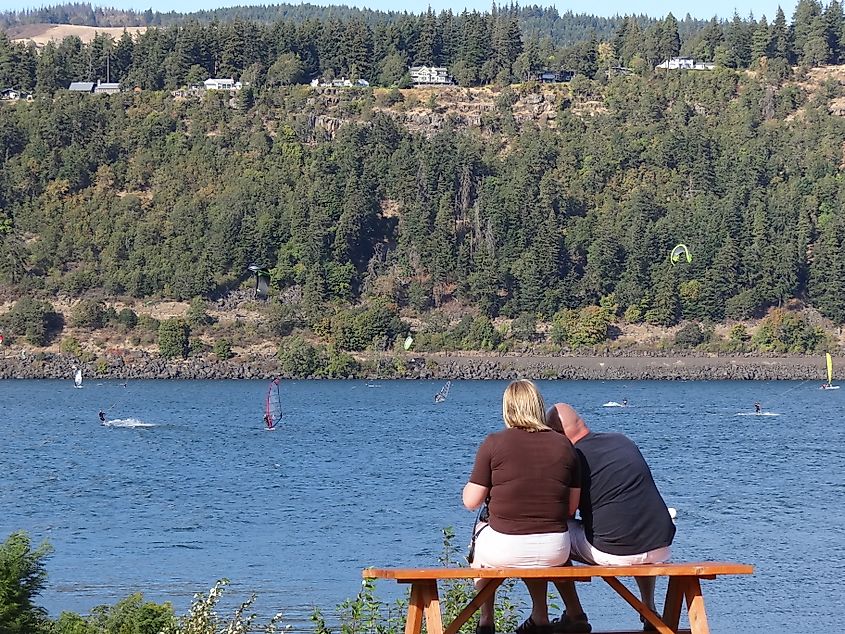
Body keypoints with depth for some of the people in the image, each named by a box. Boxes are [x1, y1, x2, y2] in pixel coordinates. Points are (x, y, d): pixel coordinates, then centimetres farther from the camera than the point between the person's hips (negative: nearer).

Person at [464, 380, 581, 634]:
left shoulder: (494, 443, -7)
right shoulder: (564, 445, 2)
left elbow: (471, 502, -3)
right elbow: (572, 507, 5)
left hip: (504, 550, -2)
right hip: (555, 551, 3)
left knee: (479, 541, 34)